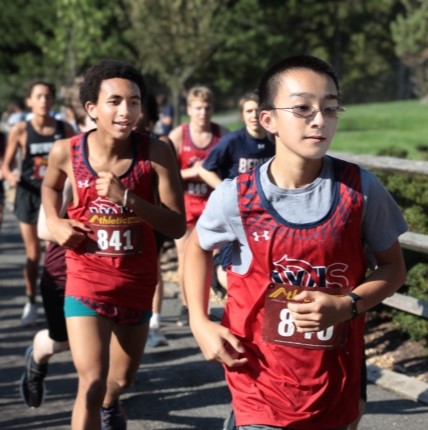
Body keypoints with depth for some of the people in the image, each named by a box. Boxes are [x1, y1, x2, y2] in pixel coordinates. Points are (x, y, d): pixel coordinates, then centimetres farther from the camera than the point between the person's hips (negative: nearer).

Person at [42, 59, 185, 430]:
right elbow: (50, 186, 13)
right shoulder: (67, 152, -12)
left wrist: (127, 197, -30)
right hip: (87, 281, -1)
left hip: (138, 284, 2)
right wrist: (54, 222, -4)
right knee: (92, 383, -18)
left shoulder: (157, 154, -18)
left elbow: (177, 227, -19)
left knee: (121, 379, 23)